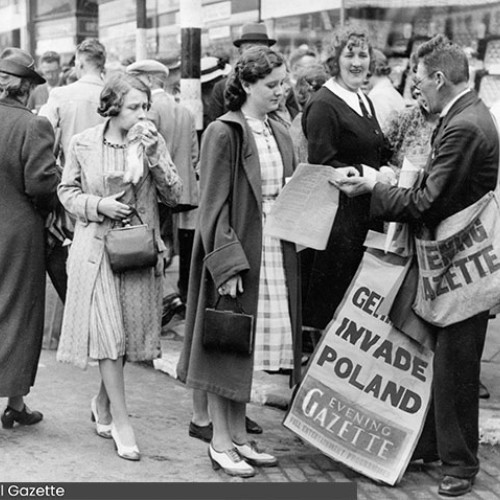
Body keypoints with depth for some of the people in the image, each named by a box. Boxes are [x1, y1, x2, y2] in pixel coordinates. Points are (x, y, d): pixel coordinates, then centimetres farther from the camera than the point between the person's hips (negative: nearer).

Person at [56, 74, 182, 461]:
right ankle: (121, 421, -1)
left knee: (130, 331, 9)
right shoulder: (84, 144, -3)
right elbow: (67, 192, 5)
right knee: (108, 331, -8)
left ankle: (103, 403, 31)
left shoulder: (153, 142, 2)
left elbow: (173, 195, -1)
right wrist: (98, 205, -12)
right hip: (97, 247, -3)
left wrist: (154, 156, -14)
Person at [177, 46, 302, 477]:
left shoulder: (279, 134, 12)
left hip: (275, 251, 7)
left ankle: (239, 435, 21)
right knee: (227, 344, 2)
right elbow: (215, 204, -14)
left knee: (249, 345, 12)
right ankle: (221, 442, 11)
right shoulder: (223, 134, -10)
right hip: (236, 251, -7)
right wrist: (228, 264, -19)